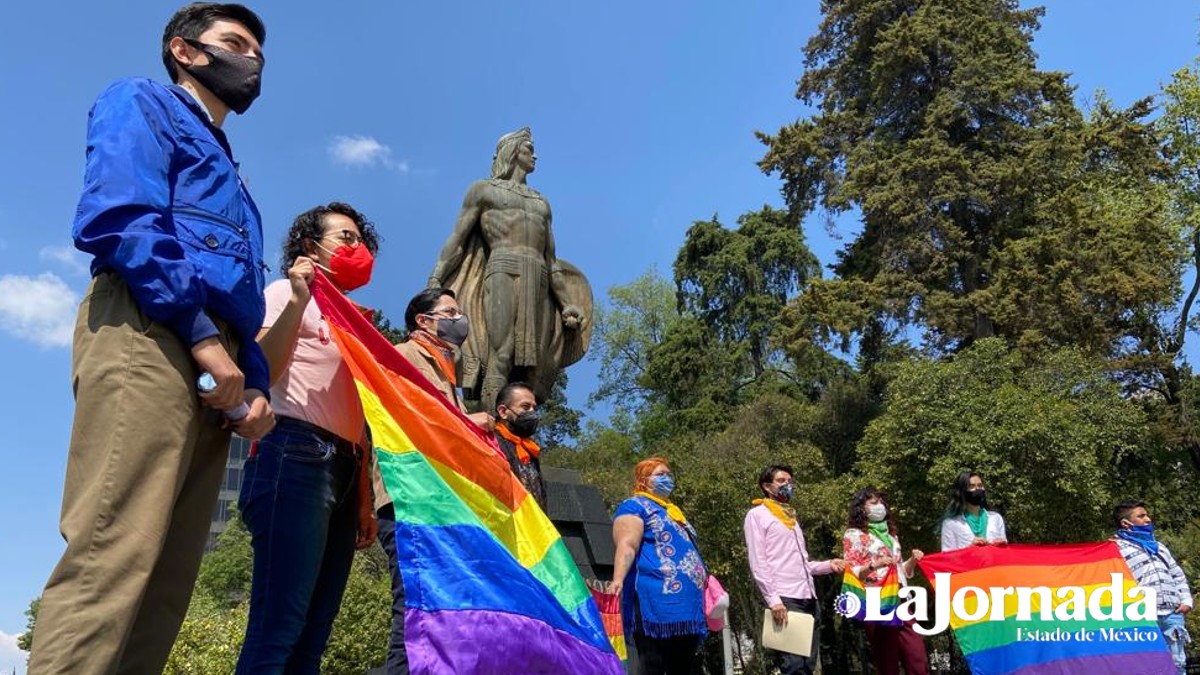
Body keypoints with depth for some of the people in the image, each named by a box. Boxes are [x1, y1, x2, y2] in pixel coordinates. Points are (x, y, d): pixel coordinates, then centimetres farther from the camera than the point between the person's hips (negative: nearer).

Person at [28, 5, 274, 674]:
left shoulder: (227, 176, 36)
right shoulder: (142, 103, 14)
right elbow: (116, 216, -7)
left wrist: (256, 383, 9)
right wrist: (202, 332, -15)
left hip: (216, 364, 8)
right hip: (149, 337, -8)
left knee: (166, 584, 2)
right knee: (113, 558, -19)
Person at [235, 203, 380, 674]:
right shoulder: (287, 293, 9)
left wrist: (365, 502, 18)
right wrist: (298, 300, -16)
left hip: (343, 468, 8)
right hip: (296, 455, -7)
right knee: (277, 630, -14)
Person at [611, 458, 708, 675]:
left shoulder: (673, 511, 28)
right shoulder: (635, 506, 0)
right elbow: (627, 546, -16)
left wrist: (704, 579, 32)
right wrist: (618, 579, -31)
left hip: (688, 604, 9)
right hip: (656, 601, -9)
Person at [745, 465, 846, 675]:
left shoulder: (792, 516, 24)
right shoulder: (758, 514, 1)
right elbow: (757, 563, -8)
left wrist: (828, 565, 9)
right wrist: (773, 599, -17)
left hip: (809, 598, 8)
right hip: (785, 599, -8)